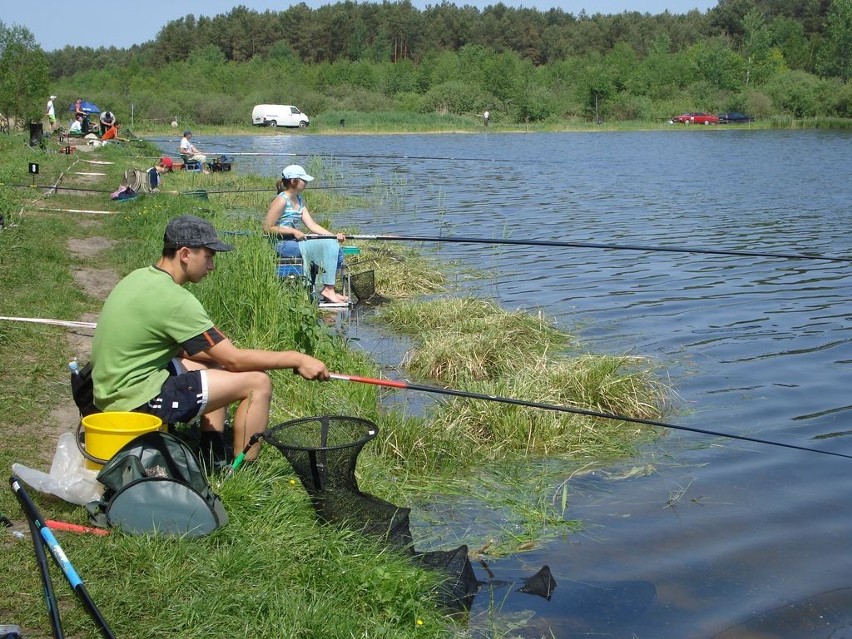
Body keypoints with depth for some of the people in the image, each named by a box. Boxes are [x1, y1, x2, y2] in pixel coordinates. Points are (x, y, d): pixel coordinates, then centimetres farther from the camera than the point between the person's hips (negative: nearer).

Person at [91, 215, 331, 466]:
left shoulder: (141, 277, 8)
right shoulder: (174, 299, -20)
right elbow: (234, 360, -17)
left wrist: (221, 350, 9)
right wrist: (296, 359, -9)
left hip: (113, 388, 10)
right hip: (137, 400, -10)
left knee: (216, 362, 24)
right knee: (257, 383, -9)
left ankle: (213, 457, 20)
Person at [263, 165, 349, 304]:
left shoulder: (299, 200, 15)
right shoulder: (281, 201, -13)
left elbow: (312, 225, 10)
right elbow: (267, 228, -16)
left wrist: (334, 236, -3)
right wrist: (293, 231, -20)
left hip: (295, 241, 9)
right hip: (283, 245, -9)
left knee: (335, 247, -5)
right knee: (327, 245, -20)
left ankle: (328, 289, -4)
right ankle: (328, 290, -17)